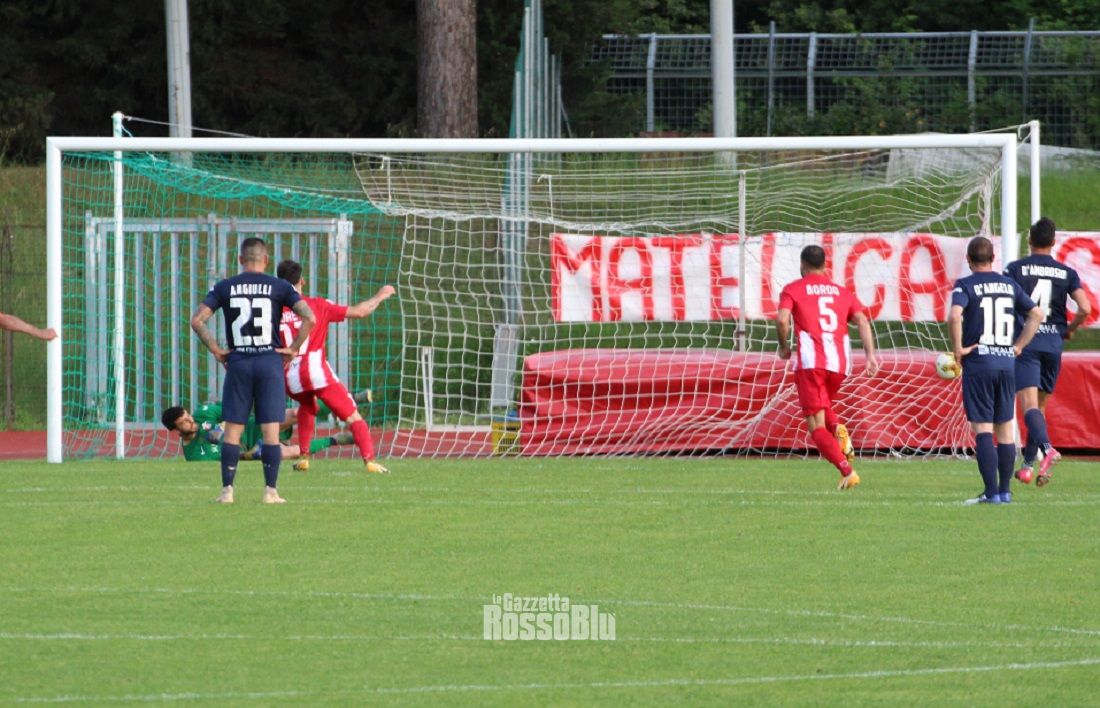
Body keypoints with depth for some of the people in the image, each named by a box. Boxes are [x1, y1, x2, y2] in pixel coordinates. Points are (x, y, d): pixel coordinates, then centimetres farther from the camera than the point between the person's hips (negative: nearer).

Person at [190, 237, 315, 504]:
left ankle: (227, 490, 1)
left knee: (232, 430, 5)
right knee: (271, 430, 2)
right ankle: (271, 490, -1)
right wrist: (294, 348, 1)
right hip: (270, 361, -1)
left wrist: (215, 350, 4)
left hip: (237, 362, 1)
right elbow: (309, 318, -8)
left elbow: (197, 320, -3)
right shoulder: (279, 287, 1)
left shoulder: (224, 287, 4)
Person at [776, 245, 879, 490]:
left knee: (817, 425, -4)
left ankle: (847, 471, -21)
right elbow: (862, 321, 6)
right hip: (840, 363, 4)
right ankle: (838, 430, 2)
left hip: (810, 362, -4)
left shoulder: (792, 290, 9)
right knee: (824, 406, 32)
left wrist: (784, 346, 8)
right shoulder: (842, 292, 20)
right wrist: (870, 355, -1)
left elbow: (782, 319, -8)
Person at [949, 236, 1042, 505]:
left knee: (982, 430, -4)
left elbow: (954, 316, -23)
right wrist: (1018, 346, 12)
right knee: (1005, 429, 11)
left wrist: (958, 348, -12)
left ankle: (991, 492, -9)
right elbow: (1036, 315, 10)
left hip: (977, 364, -4)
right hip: (1007, 362, 4)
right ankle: (1004, 490, 13)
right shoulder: (1010, 285, 10)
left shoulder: (965, 286, -6)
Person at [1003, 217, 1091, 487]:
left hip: (1025, 343, -3)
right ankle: (1028, 464, 18)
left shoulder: (1015, 269, -1)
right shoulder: (1066, 273, 5)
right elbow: (1085, 309, -4)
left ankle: (1046, 448, -37)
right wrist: (1069, 330, 15)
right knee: (1040, 406, 16)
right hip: (1053, 343, 3)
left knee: (1029, 404, -12)